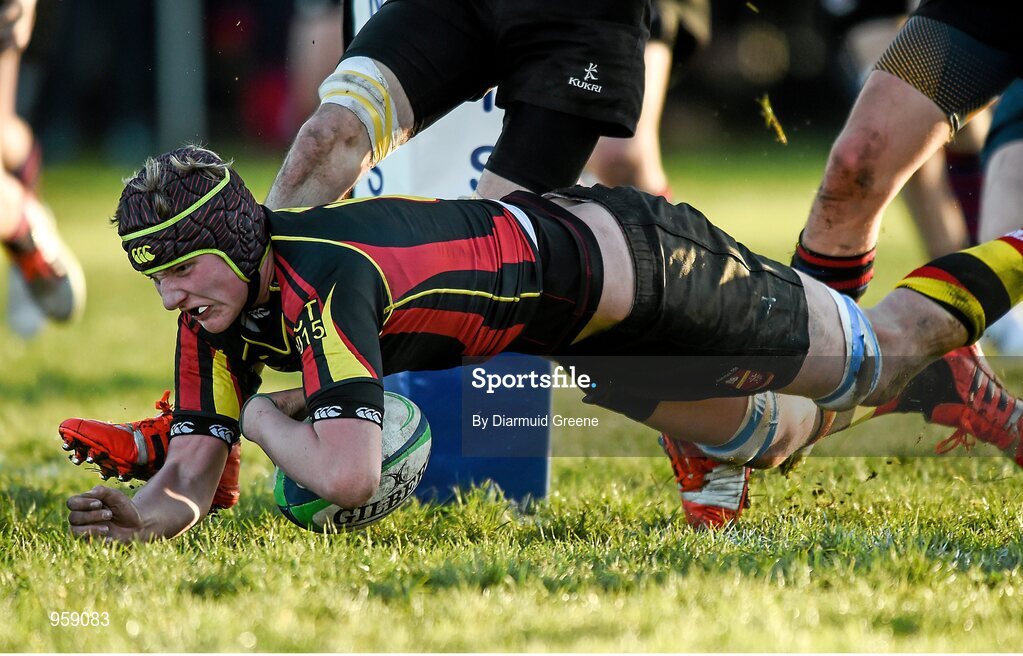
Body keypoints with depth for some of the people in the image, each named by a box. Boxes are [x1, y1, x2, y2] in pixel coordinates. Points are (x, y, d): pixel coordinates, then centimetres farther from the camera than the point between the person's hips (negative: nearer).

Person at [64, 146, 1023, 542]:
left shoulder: (322, 282, -39)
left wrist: (267, 416, -29)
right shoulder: (216, 315, -14)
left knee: (881, 350, 15)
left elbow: (348, 475, -48)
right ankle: (941, 392, 53)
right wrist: (141, 509, -32)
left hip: (634, 261, -8)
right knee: (756, 439, 29)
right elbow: (194, 474, -10)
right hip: (579, 336, 8)